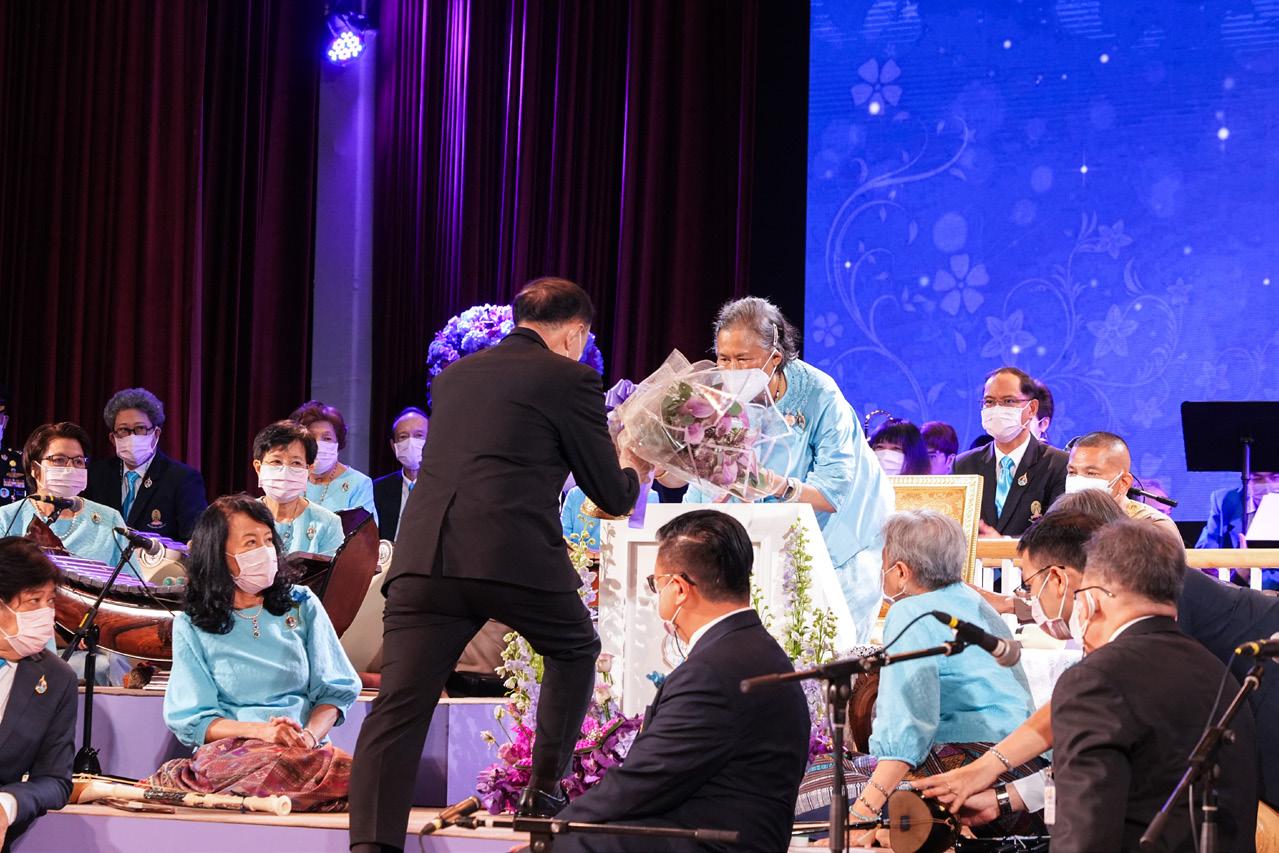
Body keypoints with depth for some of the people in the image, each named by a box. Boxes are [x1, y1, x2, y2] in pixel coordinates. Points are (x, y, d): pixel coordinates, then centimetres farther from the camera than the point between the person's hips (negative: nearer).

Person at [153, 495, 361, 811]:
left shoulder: (302, 605, 16)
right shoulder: (191, 627, 11)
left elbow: (334, 690, 13)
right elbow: (192, 719, 4)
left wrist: (310, 734, -10)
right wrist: (262, 731, -15)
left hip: (305, 749, 4)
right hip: (230, 748, -3)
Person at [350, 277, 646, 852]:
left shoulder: (452, 378, 25)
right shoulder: (570, 380, 8)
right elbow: (613, 496, 13)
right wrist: (633, 470, 37)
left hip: (423, 559, 3)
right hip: (518, 561, -3)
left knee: (398, 707, -7)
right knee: (574, 652, 27)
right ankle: (543, 791, 27)